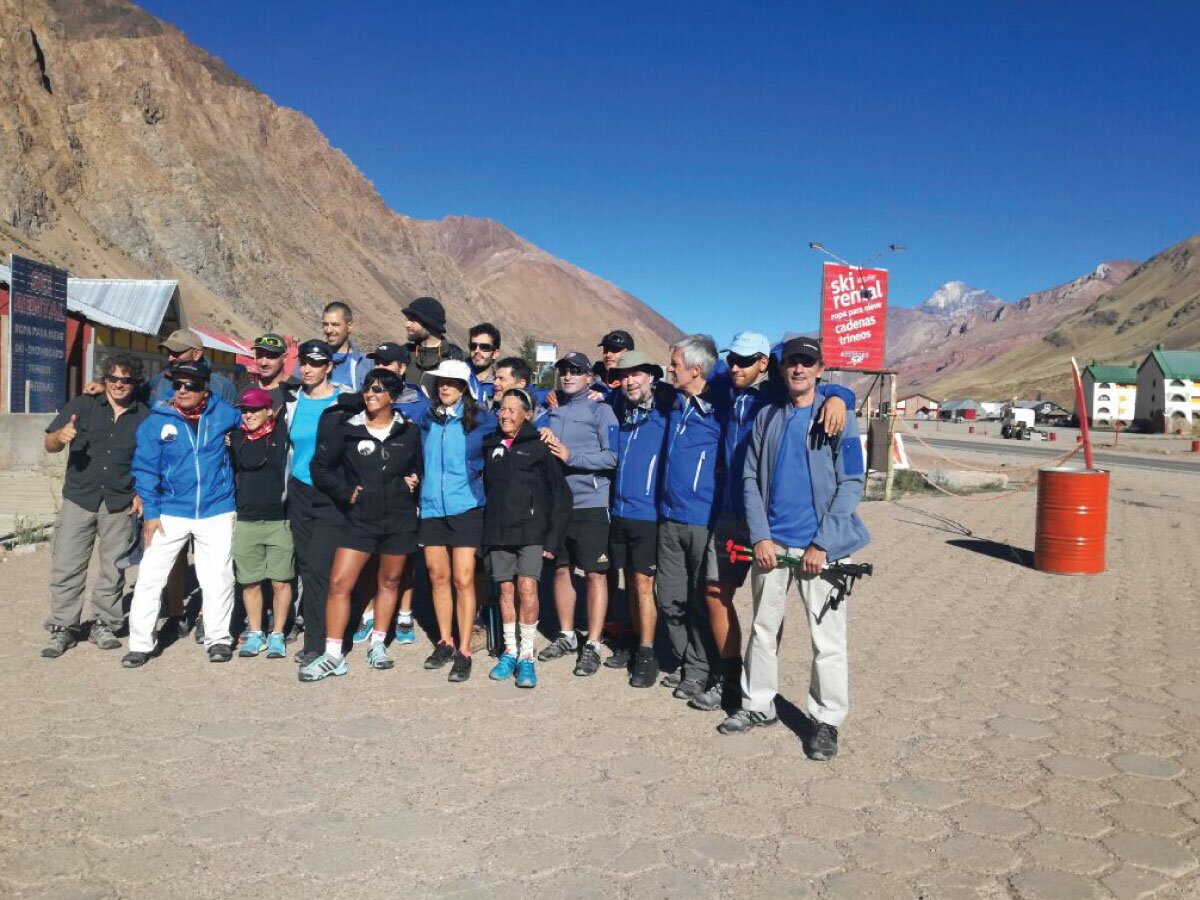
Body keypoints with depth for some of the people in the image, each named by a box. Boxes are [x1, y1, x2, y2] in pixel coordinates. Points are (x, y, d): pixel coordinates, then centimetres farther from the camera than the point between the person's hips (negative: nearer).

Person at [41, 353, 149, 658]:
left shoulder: (145, 417, 6)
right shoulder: (82, 406, 4)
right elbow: (49, 445, 3)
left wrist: (142, 494, -2)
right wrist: (61, 436, -19)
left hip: (120, 504, 0)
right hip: (79, 498, 0)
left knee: (113, 567, 7)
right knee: (66, 566, 0)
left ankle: (104, 625, 19)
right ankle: (62, 628, 10)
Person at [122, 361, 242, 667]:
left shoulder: (223, 413, -2)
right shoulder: (157, 420, -4)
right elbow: (145, 468, -2)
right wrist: (150, 513, -6)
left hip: (216, 512, 0)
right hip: (170, 513, 0)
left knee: (218, 578, 6)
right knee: (149, 577, 1)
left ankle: (218, 638, 21)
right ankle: (140, 643, 13)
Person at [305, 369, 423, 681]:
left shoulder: (409, 432, 3)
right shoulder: (347, 429, -2)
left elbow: (419, 468, 19)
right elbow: (321, 467, 2)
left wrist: (413, 482, 2)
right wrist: (345, 492, -7)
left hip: (399, 520, 1)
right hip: (359, 518, -1)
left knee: (389, 581, 13)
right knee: (339, 584, -8)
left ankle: (378, 644, 29)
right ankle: (333, 655, 0)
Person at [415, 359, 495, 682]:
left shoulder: (480, 420, -4)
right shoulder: (427, 420, 7)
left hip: (465, 507, -4)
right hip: (431, 507, 4)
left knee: (463, 580, -5)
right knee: (438, 577, 11)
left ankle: (464, 651, 3)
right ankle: (445, 642, 24)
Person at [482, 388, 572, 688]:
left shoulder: (540, 446, -2)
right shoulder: (491, 445, 11)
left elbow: (561, 494, -2)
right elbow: (485, 487, 16)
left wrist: (552, 538, -6)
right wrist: (484, 531, 11)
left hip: (531, 530, -4)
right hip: (497, 530, 4)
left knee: (527, 586, -14)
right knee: (506, 589, 7)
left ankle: (527, 656, -3)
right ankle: (510, 651, 20)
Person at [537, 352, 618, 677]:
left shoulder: (600, 410, -3)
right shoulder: (552, 411, 12)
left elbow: (613, 456, -12)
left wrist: (570, 456, -17)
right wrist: (543, 442, -4)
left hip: (590, 504, -5)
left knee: (595, 574, 0)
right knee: (561, 569, 13)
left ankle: (592, 645, 7)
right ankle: (566, 636, 27)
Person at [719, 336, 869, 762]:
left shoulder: (838, 417, -1)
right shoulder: (767, 417, 9)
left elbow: (851, 485, -6)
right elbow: (751, 479, 7)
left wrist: (822, 545, -13)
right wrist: (760, 536, -4)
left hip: (821, 546, -3)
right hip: (772, 543, 4)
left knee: (827, 637, 2)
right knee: (763, 628, 13)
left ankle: (827, 720, 17)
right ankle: (758, 705, 28)